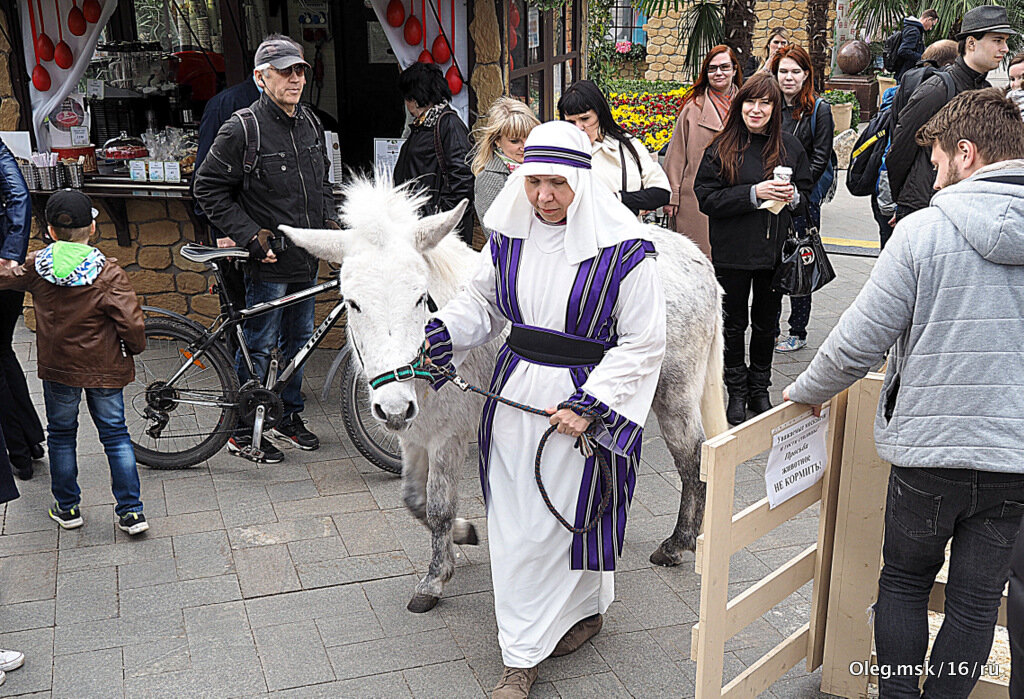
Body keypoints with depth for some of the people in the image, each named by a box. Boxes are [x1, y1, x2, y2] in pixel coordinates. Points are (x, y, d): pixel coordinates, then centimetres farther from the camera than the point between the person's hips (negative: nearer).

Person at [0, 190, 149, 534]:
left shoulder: (36, 267, -7)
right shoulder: (108, 273, -17)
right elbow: (132, 323, -21)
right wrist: (134, 347, -1)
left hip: (57, 367, 2)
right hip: (105, 369, -1)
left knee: (61, 434, 18)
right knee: (115, 433, 9)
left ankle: (67, 508, 27)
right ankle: (131, 512, 9)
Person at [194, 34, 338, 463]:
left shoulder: (312, 125, 9)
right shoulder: (243, 128, -13)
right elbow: (209, 189, -10)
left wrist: (330, 222, 8)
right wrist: (251, 235, -16)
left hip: (308, 259, 7)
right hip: (268, 264, -7)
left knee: (299, 340, 17)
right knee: (258, 347, 1)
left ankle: (289, 415, 33)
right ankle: (241, 431, 15)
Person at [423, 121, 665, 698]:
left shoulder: (623, 250, -15)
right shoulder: (509, 236, 1)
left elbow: (641, 345, -12)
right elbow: (483, 302, 14)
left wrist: (589, 404, -19)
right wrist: (440, 334, -4)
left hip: (585, 402, -4)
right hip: (515, 393, 5)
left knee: (573, 515, 8)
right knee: (515, 524, 9)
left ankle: (585, 608, 39)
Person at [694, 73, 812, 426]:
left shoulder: (789, 146, 3)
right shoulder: (721, 148, -6)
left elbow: (806, 188, 14)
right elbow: (707, 198, -12)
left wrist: (793, 195, -9)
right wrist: (754, 193, -21)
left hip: (775, 251, 3)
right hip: (732, 253, -2)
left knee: (766, 323, 14)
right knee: (734, 324, 8)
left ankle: (760, 389, 29)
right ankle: (737, 393, 22)